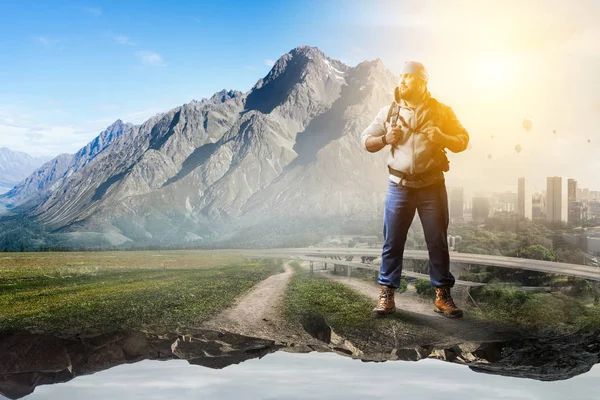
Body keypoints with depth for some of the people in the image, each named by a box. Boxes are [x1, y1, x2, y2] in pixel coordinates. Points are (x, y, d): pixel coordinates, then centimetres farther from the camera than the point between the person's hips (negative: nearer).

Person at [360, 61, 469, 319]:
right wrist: (385, 138, -12)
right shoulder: (389, 111, 5)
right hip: (399, 187, 1)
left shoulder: (441, 111, 2)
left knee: (438, 242, 5)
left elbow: (462, 141, 4)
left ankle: (442, 296, 16)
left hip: (432, 186, 0)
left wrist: (443, 138, -17)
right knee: (392, 242, 2)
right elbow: (366, 141, 8)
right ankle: (386, 295, 11)